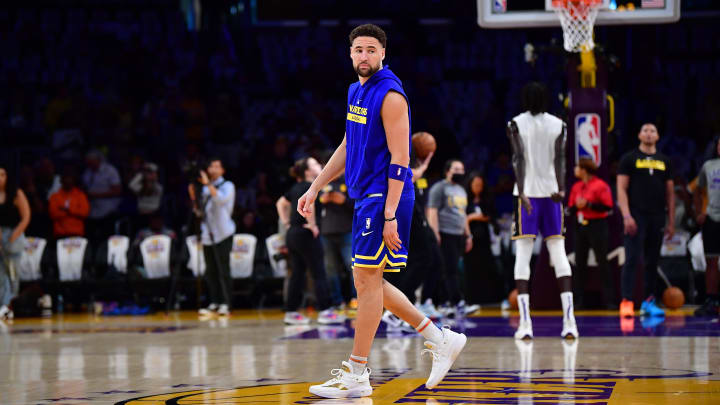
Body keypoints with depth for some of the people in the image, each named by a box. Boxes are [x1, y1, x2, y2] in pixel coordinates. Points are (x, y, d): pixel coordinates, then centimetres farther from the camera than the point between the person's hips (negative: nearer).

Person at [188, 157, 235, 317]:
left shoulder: (227, 186, 2)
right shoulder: (205, 189, 17)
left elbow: (221, 199, -19)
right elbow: (199, 212, 17)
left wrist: (208, 184, -18)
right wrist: (194, 197, 3)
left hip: (222, 234, -6)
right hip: (208, 234, 6)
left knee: (223, 270, -9)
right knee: (210, 271, 4)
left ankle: (226, 304, -8)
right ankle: (214, 303, 9)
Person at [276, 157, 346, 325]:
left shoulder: (296, 187, 15)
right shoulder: (311, 186, -11)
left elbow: (281, 203, 25)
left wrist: (286, 222, 19)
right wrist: (312, 224, -21)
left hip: (292, 234, 9)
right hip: (305, 234, -9)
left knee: (297, 273, 11)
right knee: (319, 273, -3)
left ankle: (291, 312, 11)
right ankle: (325, 311, -5)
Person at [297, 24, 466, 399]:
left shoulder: (390, 95, -14)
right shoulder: (356, 91, 14)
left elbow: (399, 160, -18)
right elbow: (348, 147, 23)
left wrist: (390, 216, -22)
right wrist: (314, 189, 20)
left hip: (384, 198, -10)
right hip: (366, 198, 10)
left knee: (367, 279, -6)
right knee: (367, 281, 12)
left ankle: (356, 375, 0)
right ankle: (441, 340, 20)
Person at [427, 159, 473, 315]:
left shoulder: (461, 190, 23)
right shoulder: (439, 188, -3)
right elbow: (432, 212, -10)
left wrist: (468, 235, 24)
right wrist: (435, 234, -19)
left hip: (458, 235, 8)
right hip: (445, 235, -8)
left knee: (452, 270, 6)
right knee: (451, 270, -13)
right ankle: (457, 303, -18)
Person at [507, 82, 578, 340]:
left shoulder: (516, 125, -1)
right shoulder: (558, 125, 6)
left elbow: (518, 159, -13)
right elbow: (559, 159, -7)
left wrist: (522, 193, -20)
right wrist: (561, 189, -18)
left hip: (526, 194, -2)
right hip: (551, 193, 2)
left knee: (522, 257, 0)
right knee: (559, 255, 5)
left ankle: (525, 323, -9)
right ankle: (569, 320, -5)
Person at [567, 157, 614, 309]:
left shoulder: (600, 185, -8)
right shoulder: (576, 187, 12)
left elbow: (608, 207, -14)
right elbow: (571, 208, 15)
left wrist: (588, 204, -16)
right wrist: (577, 206, -7)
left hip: (596, 226, -6)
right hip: (580, 227, 6)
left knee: (602, 262, -5)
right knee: (580, 263, 6)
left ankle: (609, 299, -2)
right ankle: (579, 300, 11)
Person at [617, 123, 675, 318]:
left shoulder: (664, 161, 14)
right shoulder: (629, 159, 2)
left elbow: (670, 193, 15)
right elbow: (621, 189, -4)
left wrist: (671, 221, 9)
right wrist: (626, 216, -15)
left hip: (657, 217, 5)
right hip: (636, 215, -4)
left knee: (652, 261, 8)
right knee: (632, 259, -11)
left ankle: (649, 302, 14)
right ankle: (626, 302, -13)